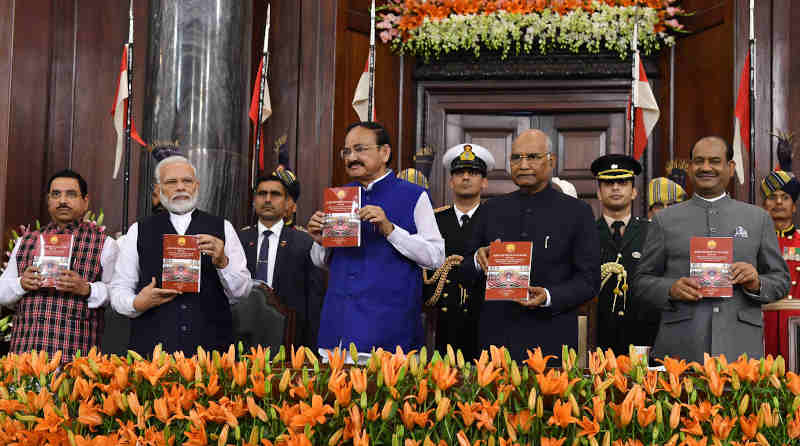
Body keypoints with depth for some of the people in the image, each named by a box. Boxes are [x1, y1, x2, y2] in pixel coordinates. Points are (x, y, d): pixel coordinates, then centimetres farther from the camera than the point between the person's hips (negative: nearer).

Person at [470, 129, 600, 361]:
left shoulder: (577, 212, 1)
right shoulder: (491, 209, 10)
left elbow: (589, 280, -2)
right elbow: (468, 276, 12)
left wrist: (549, 296, -18)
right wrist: (478, 261, -10)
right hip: (496, 336, 2)